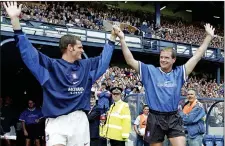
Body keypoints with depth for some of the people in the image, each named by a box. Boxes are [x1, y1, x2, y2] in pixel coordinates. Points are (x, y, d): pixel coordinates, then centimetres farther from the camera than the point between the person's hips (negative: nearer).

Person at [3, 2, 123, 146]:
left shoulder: (86, 65, 15)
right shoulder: (51, 65, 0)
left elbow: (104, 58, 30)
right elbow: (29, 52, -6)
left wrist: (113, 37, 32)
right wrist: (15, 20, -12)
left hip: (80, 120, 5)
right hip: (57, 121, -5)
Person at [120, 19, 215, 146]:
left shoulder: (179, 73, 5)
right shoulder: (150, 71, 1)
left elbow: (197, 56, 7)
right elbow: (130, 61, -3)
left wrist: (209, 37, 8)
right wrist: (122, 40, -8)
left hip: (174, 118, 1)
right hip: (155, 119, -1)